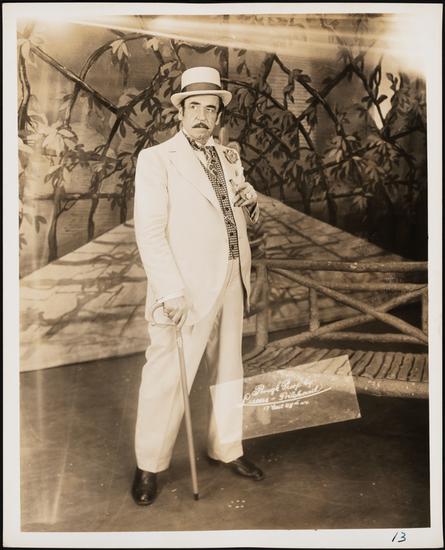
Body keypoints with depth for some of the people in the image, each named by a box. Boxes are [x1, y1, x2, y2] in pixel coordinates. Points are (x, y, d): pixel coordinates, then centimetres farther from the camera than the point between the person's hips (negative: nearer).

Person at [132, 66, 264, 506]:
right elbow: (149, 231, -13)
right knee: (167, 377, 0)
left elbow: (245, 221, 21)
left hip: (230, 284, 7)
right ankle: (149, 466, 19)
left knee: (228, 372, 16)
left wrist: (251, 202, -3)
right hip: (186, 289, -6)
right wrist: (171, 292, -20)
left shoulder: (229, 157, 13)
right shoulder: (156, 159, -5)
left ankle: (226, 449, 34)